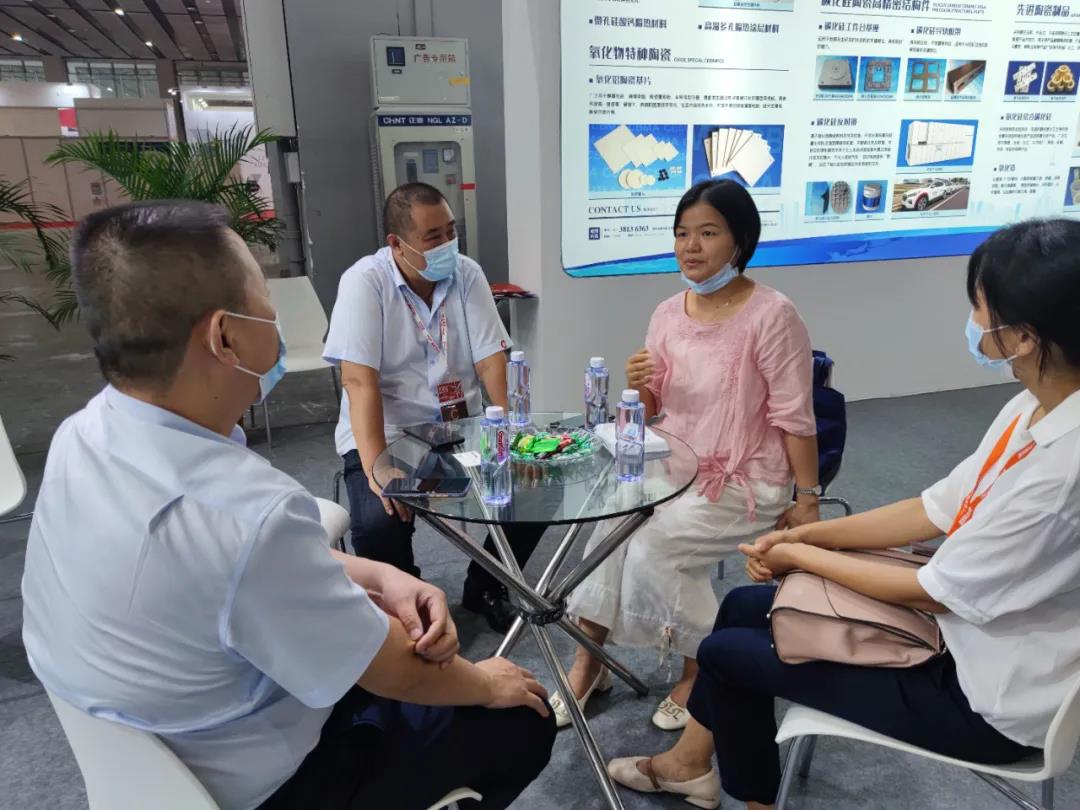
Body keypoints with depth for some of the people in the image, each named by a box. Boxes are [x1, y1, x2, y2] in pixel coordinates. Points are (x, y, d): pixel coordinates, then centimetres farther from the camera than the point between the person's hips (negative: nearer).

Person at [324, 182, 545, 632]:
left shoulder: (467, 274, -1)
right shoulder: (365, 282, -13)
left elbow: (490, 359, -6)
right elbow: (360, 380, -21)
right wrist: (375, 466, -33)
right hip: (389, 433, -4)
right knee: (380, 524, -28)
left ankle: (484, 588, 13)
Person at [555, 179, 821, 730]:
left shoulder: (772, 316, -16)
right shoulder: (667, 314, 2)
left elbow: (794, 418, -12)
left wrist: (807, 498, -9)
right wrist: (642, 390, -12)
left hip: (744, 481, -5)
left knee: (652, 544, -22)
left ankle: (702, 667, 7)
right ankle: (587, 663, 3)